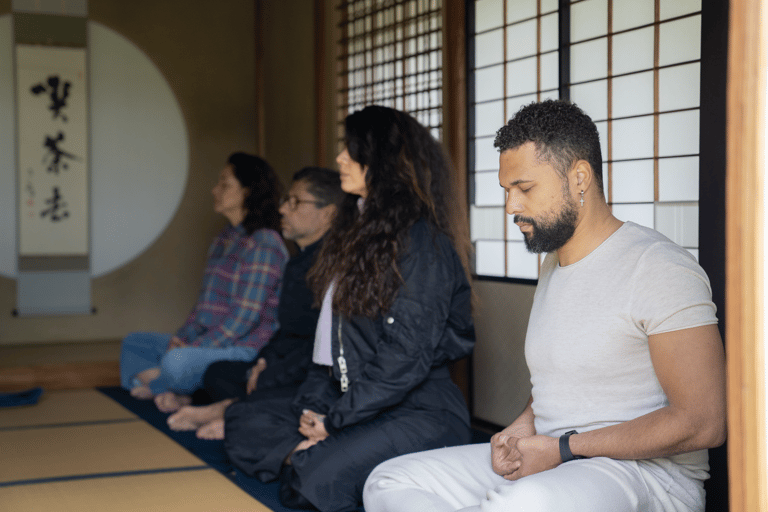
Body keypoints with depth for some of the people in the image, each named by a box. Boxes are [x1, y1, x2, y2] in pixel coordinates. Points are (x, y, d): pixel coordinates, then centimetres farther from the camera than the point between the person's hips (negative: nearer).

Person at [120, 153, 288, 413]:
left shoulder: (264, 244, -14)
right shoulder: (224, 240, 18)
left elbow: (245, 317, -20)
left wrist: (196, 347, -19)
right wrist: (181, 338, 2)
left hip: (246, 350, -10)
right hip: (210, 343, 10)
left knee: (178, 362, -35)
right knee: (133, 343, 11)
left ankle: (156, 385, -1)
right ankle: (170, 396, -13)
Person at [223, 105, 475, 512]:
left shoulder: (423, 242, -13)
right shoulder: (354, 231, 15)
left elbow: (408, 355, -20)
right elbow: (329, 335, 13)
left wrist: (334, 421, -16)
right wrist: (313, 406, -1)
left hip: (420, 411, -9)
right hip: (354, 402, 9)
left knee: (319, 477, -31)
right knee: (242, 422, 1)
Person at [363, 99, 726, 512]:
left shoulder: (657, 267, -12)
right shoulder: (552, 266, 17)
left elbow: (702, 423, -18)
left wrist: (564, 448, -15)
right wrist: (522, 429, 4)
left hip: (647, 474, -9)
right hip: (540, 464, 9)